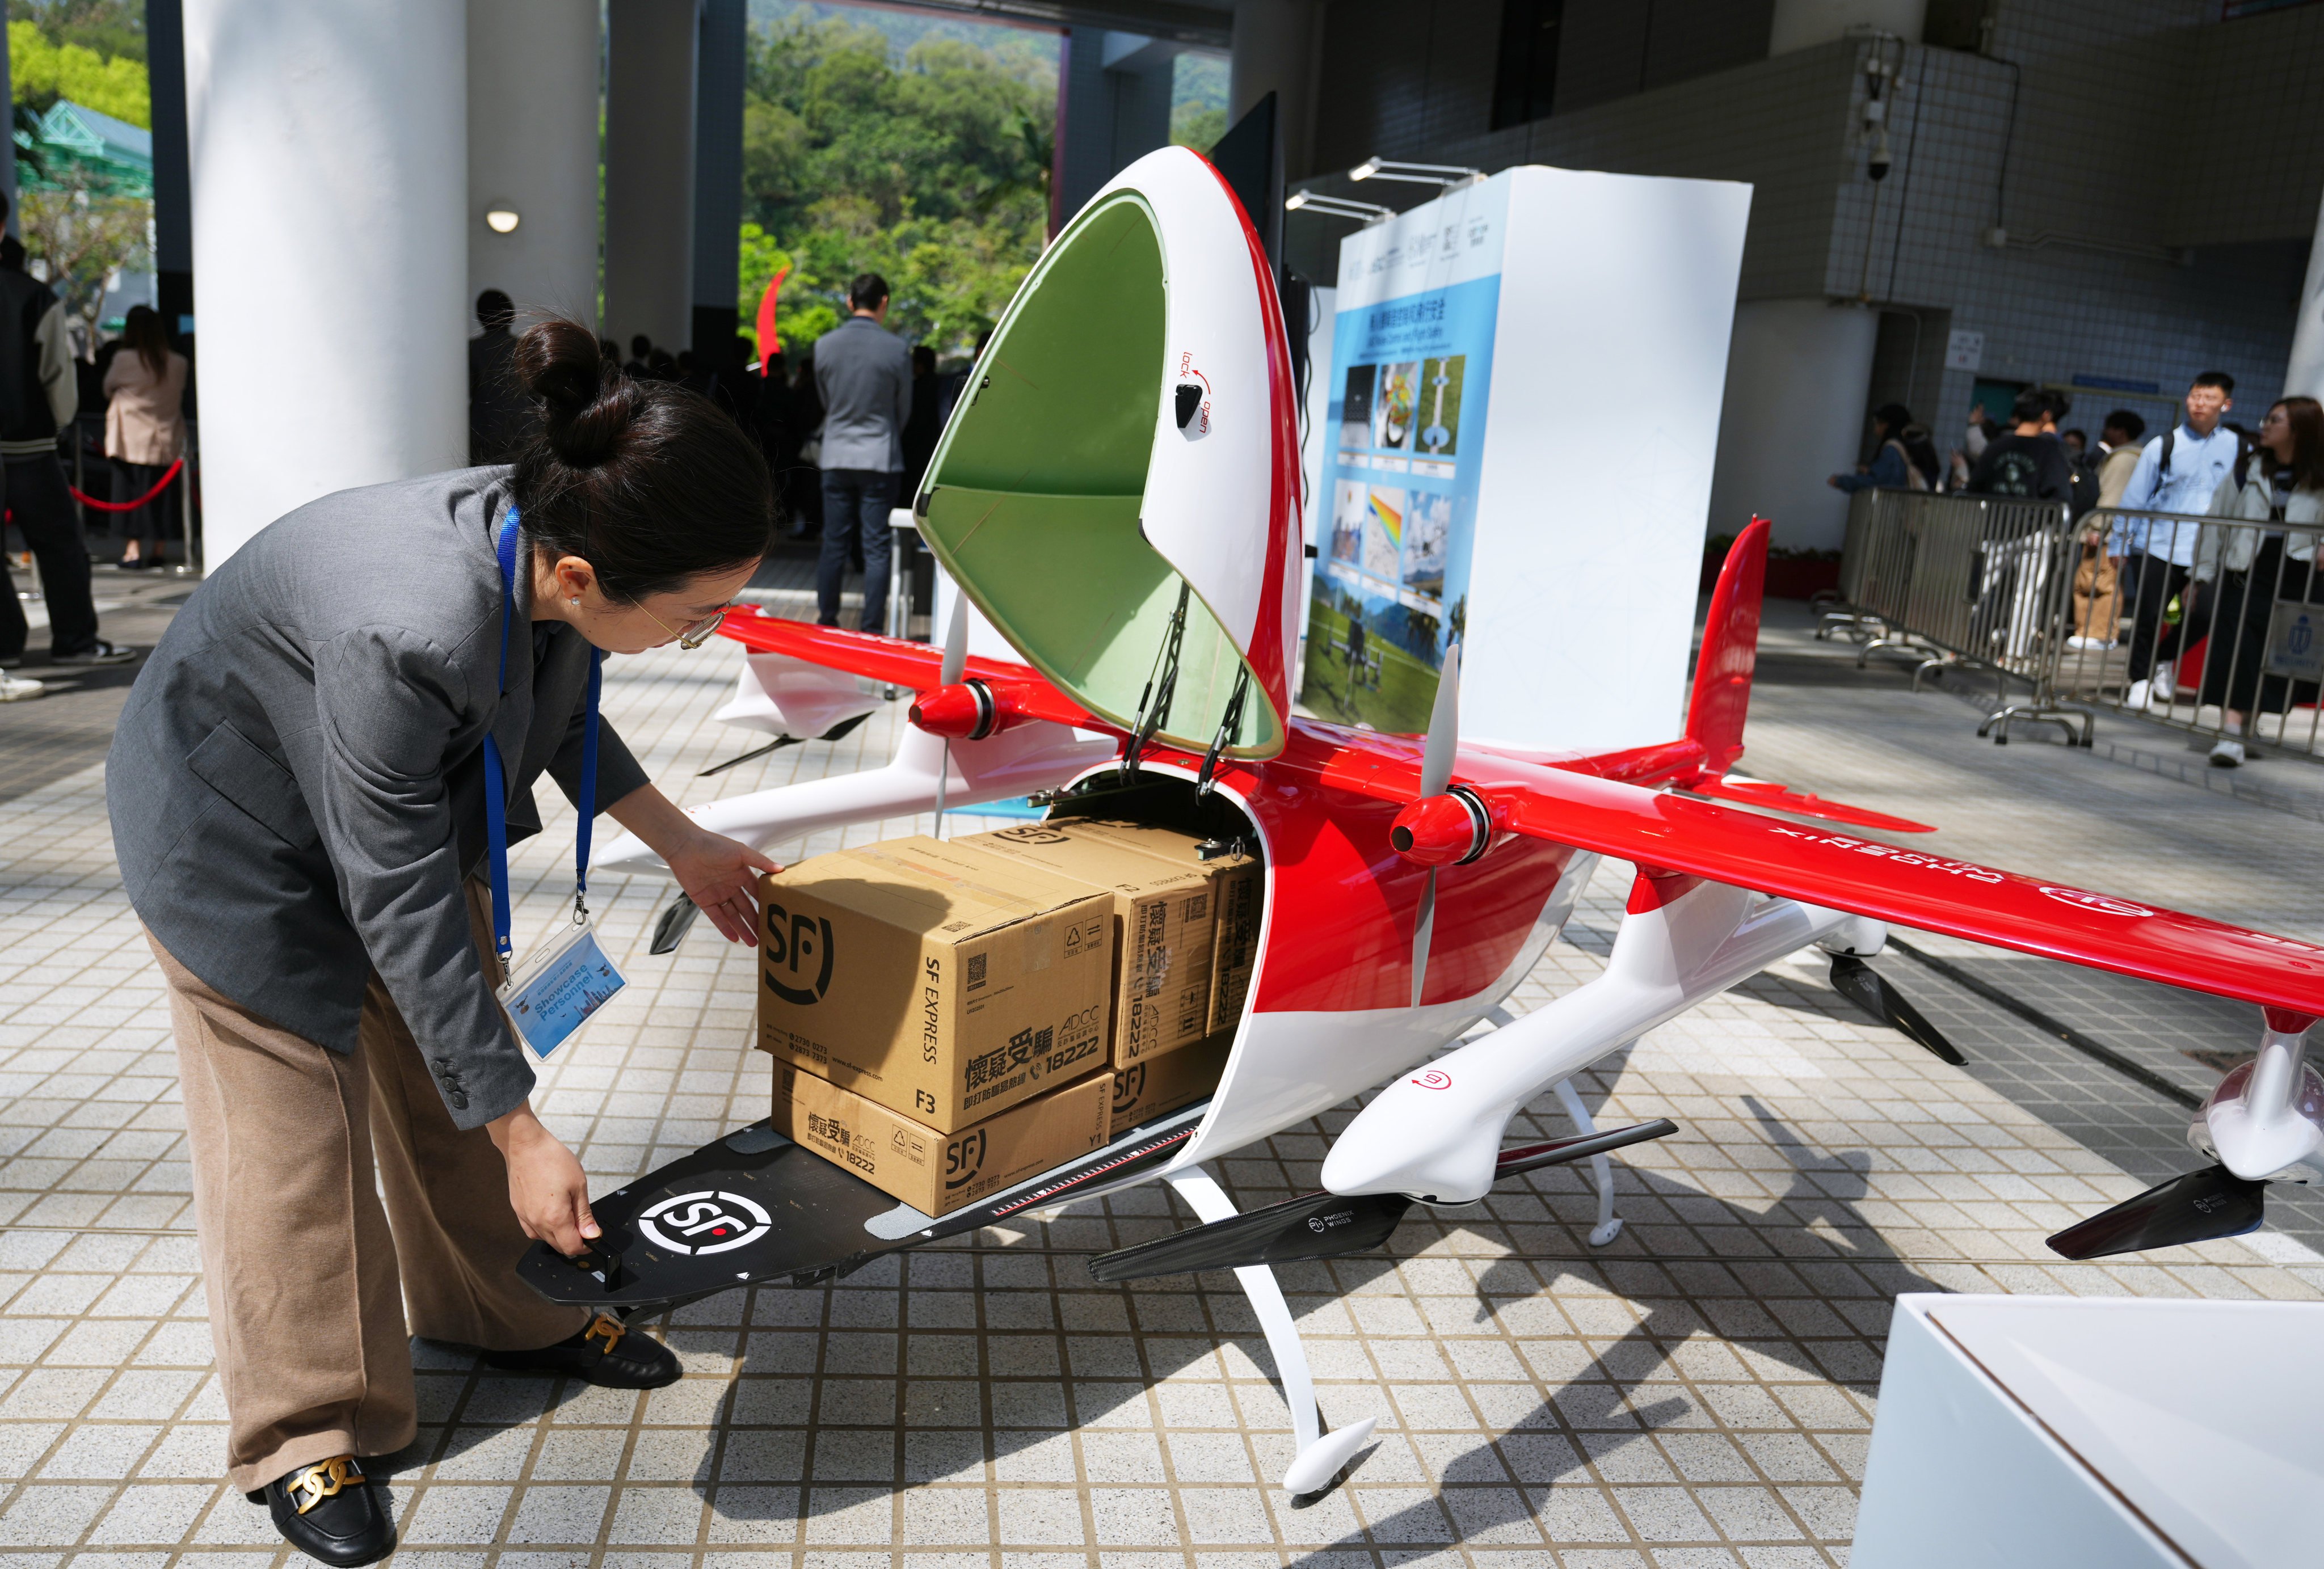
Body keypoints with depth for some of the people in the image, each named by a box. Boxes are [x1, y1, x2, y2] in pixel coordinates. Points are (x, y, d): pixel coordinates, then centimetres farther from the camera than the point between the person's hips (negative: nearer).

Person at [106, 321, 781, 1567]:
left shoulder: (547, 538, -21)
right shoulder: (409, 630, -43)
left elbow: (552, 705, 3)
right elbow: (404, 905, -34)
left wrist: (682, 846, 5)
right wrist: (523, 1138, -29)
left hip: (405, 791, 7)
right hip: (236, 821, -7)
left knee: (450, 1070, 13)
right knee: (295, 1114, -1)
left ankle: (501, 1315, 33)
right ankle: (306, 1430, 18)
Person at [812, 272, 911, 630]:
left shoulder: (825, 345, -1)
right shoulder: (896, 349, -8)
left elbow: (825, 399, 12)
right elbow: (904, 408, 3)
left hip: (836, 456, 3)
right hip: (880, 459, -3)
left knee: (834, 544, 9)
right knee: (877, 547, 1)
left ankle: (826, 622, 15)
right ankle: (872, 628, 1)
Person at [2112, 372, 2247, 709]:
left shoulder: (2237, 449, 6)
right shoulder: (2164, 446, 2)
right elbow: (2133, 498, 4)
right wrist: (2117, 545, 2)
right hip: (2156, 548, -2)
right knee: (2148, 617, -3)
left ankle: (2163, 660, 35)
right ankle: (2141, 681, 12)